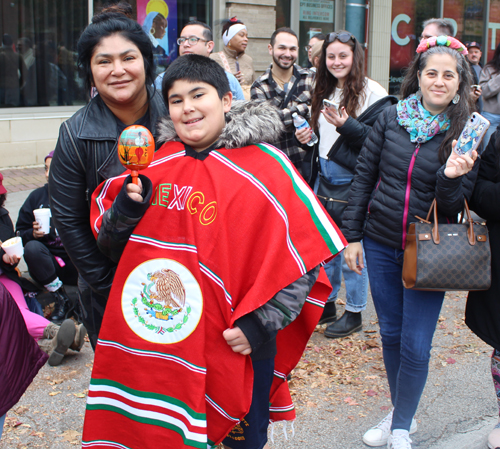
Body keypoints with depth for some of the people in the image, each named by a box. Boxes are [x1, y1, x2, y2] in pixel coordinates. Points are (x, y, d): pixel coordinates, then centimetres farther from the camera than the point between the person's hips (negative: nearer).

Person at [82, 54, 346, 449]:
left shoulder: (265, 168, -8)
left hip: (234, 346, -3)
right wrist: (127, 207, -9)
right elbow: (112, 245, 12)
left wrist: (261, 324, -12)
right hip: (153, 343, 4)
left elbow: (305, 256, -8)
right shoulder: (156, 161, 5)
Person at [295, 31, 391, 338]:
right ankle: (326, 304, 28)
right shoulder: (325, 92, 14)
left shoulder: (372, 93, -10)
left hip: (353, 178, -7)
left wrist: (347, 125, -25)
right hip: (324, 175, 8)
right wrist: (308, 136, 4)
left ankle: (354, 312, 15)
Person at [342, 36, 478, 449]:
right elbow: (364, 176, 4)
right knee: (391, 333, 15)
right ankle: (401, 414, 35)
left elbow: (455, 206, -9)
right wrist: (352, 235, 2)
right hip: (380, 244, 3)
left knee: (416, 345, -1)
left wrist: (451, 177, -30)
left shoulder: (467, 133, -7)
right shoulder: (392, 118, -2)